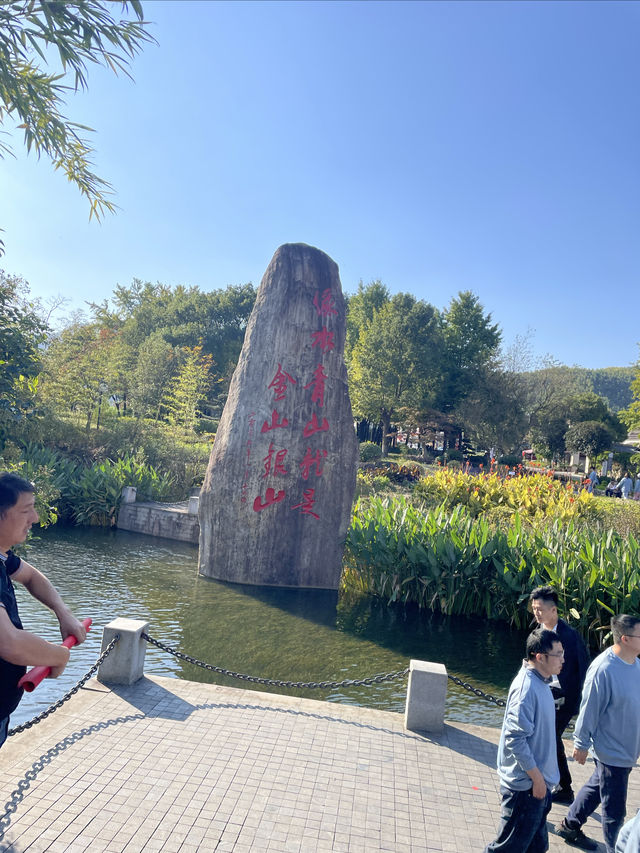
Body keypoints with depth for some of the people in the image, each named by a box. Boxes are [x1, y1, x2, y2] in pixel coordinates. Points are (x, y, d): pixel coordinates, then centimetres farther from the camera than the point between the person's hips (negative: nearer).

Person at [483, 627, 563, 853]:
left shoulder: (540, 682, 4)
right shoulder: (526, 688, -26)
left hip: (539, 783, 10)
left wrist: (541, 777, 18)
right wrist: (537, 778, -19)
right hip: (525, 785, -9)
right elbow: (515, 739, -27)